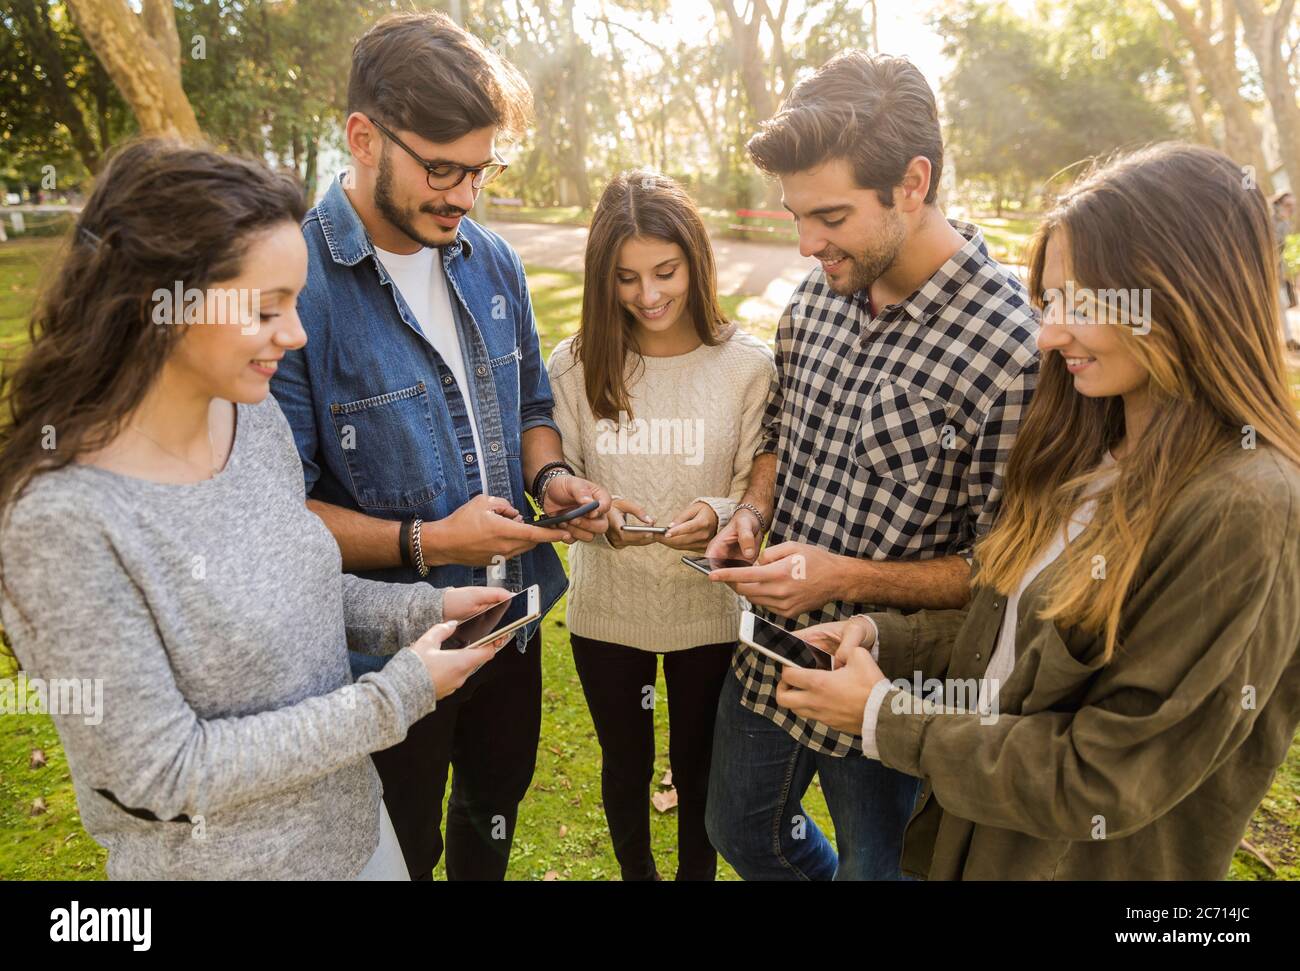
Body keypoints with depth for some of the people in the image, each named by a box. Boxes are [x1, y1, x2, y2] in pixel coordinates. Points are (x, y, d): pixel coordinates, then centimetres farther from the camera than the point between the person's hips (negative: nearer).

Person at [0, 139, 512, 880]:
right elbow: (165, 772, -23)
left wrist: (420, 611, -8)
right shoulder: (64, 519, -27)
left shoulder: (257, 417, -8)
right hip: (218, 857, -6)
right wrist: (396, 696, -22)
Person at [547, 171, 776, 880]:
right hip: (606, 607, 2)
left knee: (699, 768, 20)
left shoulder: (748, 364, -12)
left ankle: (696, 872, 49)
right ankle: (634, 871, 51)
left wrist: (717, 516, -28)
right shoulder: (575, 365, -8)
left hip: (709, 608, -1)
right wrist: (598, 516, -23)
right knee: (626, 763, 23)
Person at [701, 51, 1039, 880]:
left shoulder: (1015, 349, -26)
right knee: (741, 830, 29)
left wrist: (845, 578, -25)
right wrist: (753, 514, -8)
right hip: (771, 649, 7)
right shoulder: (819, 292, -5)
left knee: (873, 862, 22)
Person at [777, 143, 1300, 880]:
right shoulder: (1091, 455, -1)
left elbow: (1099, 782, -24)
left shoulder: (1240, 513, -26)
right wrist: (884, 640, -8)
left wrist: (886, 719, -18)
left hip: (1085, 861, -6)